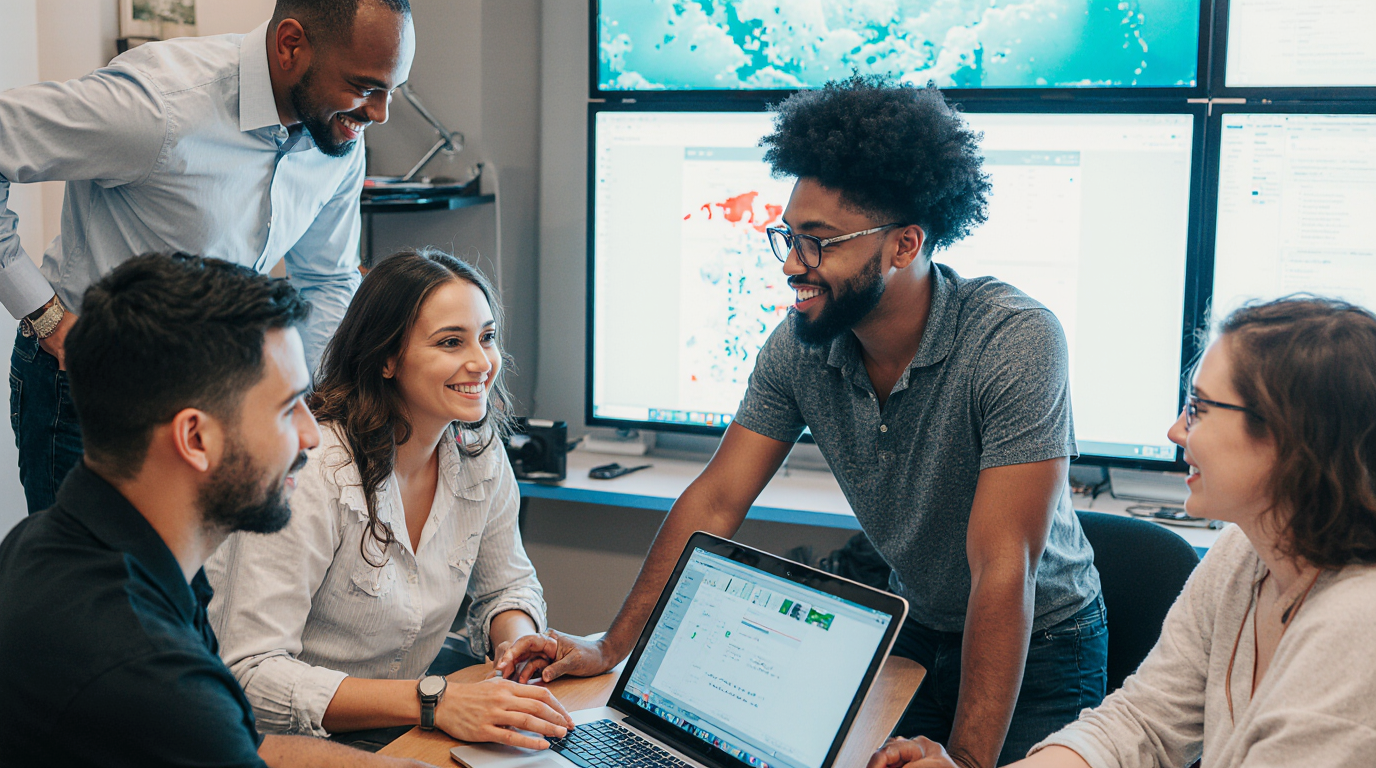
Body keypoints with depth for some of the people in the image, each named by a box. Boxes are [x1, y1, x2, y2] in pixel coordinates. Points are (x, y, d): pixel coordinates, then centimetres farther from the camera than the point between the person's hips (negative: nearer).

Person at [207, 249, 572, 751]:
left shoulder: (481, 453, -2)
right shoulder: (311, 469, -22)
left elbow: (508, 585, 14)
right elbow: (252, 676, -26)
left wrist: (517, 643, -11)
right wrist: (434, 703, -34)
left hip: (408, 730, 6)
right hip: (289, 743, -6)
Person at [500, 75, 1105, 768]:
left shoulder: (1017, 342, -30)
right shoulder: (798, 346, -13)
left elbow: (1003, 570, -32)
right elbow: (715, 502, -7)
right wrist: (613, 647, -10)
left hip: (1037, 646, -4)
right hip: (913, 631, 4)